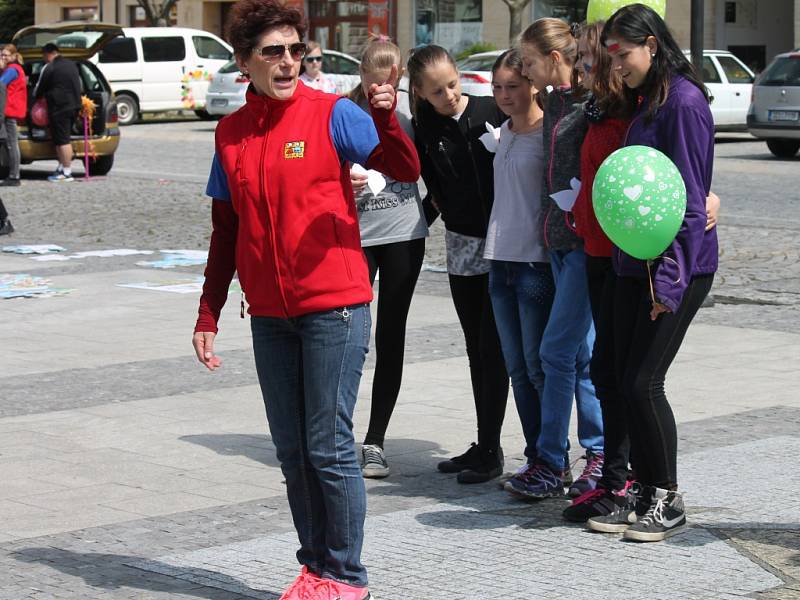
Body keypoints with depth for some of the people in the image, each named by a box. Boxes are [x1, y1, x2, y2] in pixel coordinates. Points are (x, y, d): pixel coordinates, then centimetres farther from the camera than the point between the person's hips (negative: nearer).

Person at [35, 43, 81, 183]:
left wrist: (37, 95, 20)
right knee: (63, 139, 15)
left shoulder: (49, 68, -10)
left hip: (59, 108, -8)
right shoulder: (72, 65, 13)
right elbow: (78, 85, 21)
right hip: (74, 105, 8)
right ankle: (61, 168, 18)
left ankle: (67, 173, -7)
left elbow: (39, 89, -1)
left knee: (62, 140, -6)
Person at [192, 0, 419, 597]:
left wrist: (385, 117, -36)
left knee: (329, 447, -3)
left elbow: (406, 170, -17)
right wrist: (208, 315, 13)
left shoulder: (331, 114, -6)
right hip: (270, 313, 5)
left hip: (334, 306, -5)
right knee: (292, 451, 9)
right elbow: (226, 232, 15)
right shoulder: (231, 132, 8)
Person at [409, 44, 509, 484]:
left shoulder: (493, 113, -8)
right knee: (476, 348, 11)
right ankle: (483, 446, 19)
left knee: (492, 347, -4)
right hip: (461, 245, 4)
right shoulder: (424, 129, 2)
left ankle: (490, 450, 2)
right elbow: (434, 187, 11)